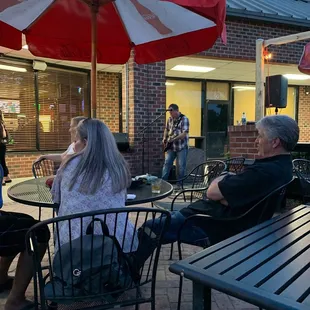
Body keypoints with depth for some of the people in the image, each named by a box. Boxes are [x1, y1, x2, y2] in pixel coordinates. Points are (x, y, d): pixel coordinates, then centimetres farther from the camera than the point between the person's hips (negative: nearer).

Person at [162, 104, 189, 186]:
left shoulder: (184, 119, -12)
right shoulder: (170, 119, 7)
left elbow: (184, 133, -22)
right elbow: (166, 129, 24)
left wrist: (174, 139, -30)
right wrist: (164, 138, 10)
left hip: (181, 147, -5)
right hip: (171, 146, 5)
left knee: (181, 166, 1)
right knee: (167, 163, 2)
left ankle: (179, 184, 14)